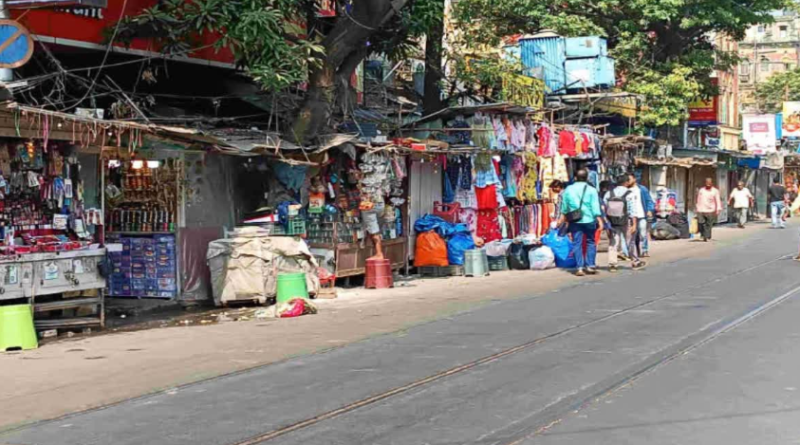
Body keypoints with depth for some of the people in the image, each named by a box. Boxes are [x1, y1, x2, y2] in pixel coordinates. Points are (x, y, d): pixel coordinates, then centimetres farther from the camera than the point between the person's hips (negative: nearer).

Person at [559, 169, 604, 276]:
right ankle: (590, 265, 8)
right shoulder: (591, 190, -2)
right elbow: (595, 207, -7)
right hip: (589, 220, -1)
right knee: (590, 242, 12)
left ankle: (580, 267, -4)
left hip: (575, 221, 1)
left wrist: (563, 218, 26)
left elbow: (564, 207, 13)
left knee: (577, 243, 2)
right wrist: (600, 220, -5)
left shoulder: (568, 189, 5)